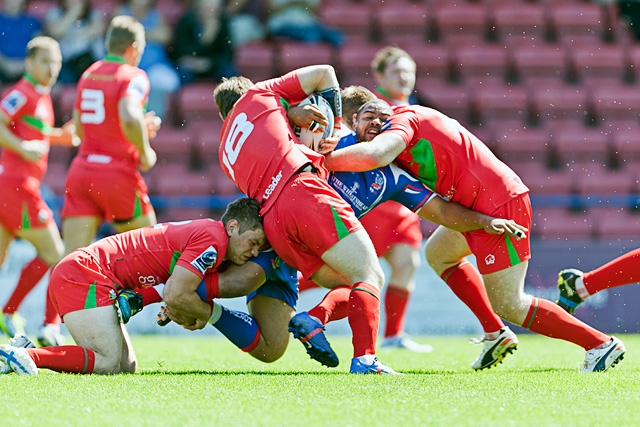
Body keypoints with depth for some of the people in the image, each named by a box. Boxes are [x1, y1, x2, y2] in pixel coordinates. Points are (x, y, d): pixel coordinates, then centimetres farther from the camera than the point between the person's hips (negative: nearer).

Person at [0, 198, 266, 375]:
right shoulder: (212, 240, -16)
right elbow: (174, 295, -21)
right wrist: (208, 312, -3)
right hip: (83, 275, -10)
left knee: (126, 367, 7)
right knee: (109, 364, -17)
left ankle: (26, 351, 6)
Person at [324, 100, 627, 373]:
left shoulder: (402, 121, -11)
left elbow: (375, 155, -30)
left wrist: (323, 160, -19)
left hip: (500, 205, -10)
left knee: (508, 305, -5)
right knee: (437, 253, 25)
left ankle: (601, 344, 0)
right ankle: (495, 334, 21)